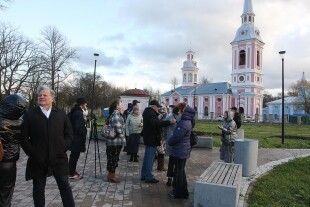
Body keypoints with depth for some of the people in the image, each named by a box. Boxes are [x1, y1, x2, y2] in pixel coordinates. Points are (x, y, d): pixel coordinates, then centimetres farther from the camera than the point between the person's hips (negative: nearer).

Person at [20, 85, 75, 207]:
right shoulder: (29, 114, 2)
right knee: (38, 189, 12)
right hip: (38, 160, 0)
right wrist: (32, 153, -7)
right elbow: (23, 137, 1)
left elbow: (69, 133, 9)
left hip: (59, 158, 1)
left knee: (65, 186, 9)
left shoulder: (61, 114, 6)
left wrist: (63, 148, -3)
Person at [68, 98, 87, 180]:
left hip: (74, 137, 10)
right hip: (77, 138, -10)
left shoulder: (74, 111, 11)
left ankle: (72, 171, 28)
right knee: (75, 156, -1)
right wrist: (84, 135, -11)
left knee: (73, 155, 18)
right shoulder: (79, 113, -19)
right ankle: (72, 174, 7)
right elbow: (79, 127, -22)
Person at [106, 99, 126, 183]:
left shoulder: (114, 114, 14)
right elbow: (118, 128, -25)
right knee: (114, 158, 1)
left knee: (112, 158, 17)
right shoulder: (116, 114, -18)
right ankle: (112, 176, 12)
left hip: (112, 140, 10)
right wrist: (122, 136, -11)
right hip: (116, 141, -10)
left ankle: (111, 175, 28)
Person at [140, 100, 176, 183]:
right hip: (152, 139, -11)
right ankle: (149, 177, 5)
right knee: (150, 158, -3)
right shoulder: (151, 113, -19)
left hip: (149, 138, 11)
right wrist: (169, 122, -34)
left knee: (147, 157, 17)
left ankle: (144, 175, 27)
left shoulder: (148, 112, 14)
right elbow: (156, 123, -34)